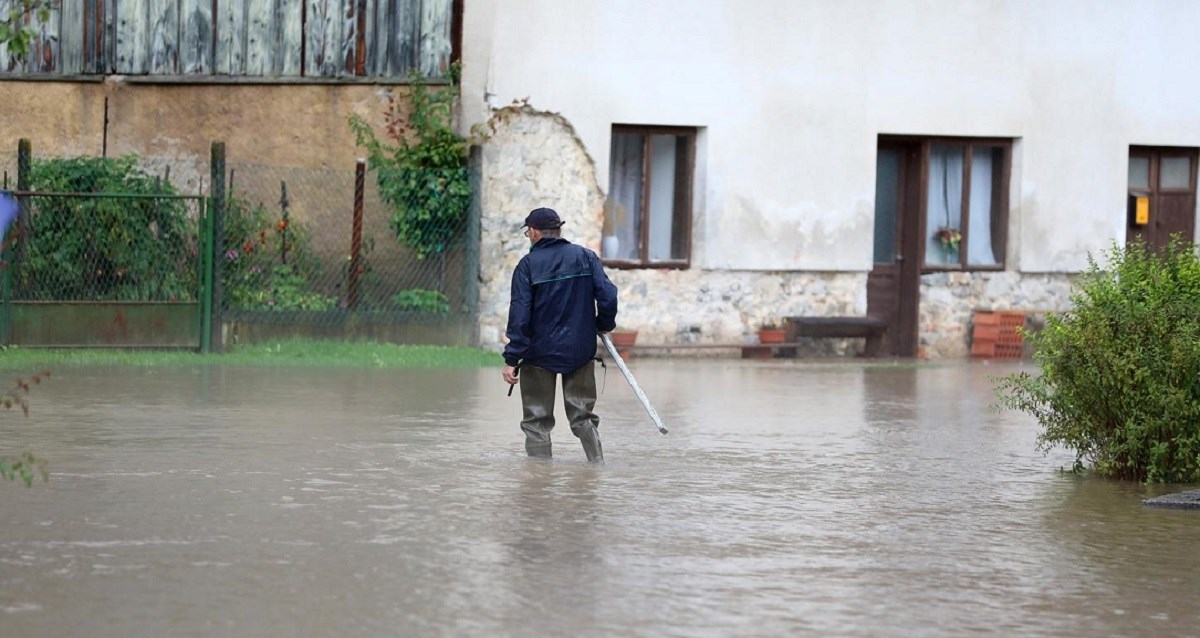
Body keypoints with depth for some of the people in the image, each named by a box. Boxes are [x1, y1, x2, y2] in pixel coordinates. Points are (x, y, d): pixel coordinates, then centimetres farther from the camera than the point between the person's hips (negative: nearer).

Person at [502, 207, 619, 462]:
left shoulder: (528, 264, -6)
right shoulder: (586, 257, 2)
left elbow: (519, 315, -11)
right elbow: (608, 296, -5)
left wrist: (512, 359, -12)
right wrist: (604, 325, 15)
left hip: (540, 353, -3)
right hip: (581, 351, 3)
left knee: (537, 421, 6)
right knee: (583, 416, 13)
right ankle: (599, 464, 4)